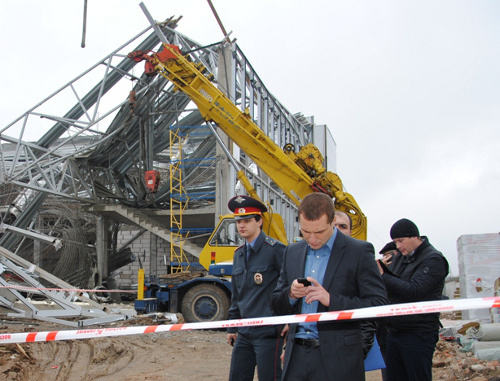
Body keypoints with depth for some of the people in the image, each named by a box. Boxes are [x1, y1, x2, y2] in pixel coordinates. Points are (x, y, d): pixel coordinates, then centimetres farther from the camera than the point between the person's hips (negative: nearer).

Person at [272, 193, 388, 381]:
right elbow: (277, 306, 14)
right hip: (296, 357, 4)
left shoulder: (359, 252, -5)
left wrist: (331, 300, -21)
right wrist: (290, 294, -9)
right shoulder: (292, 252, 11)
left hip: (337, 361, -4)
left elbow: (379, 305, -11)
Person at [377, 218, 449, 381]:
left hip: (418, 335, -7)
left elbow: (413, 291, -20)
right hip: (394, 333, 7)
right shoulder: (400, 259, 15)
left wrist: (383, 276, -18)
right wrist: (380, 268, -8)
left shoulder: (433, 259, -10)